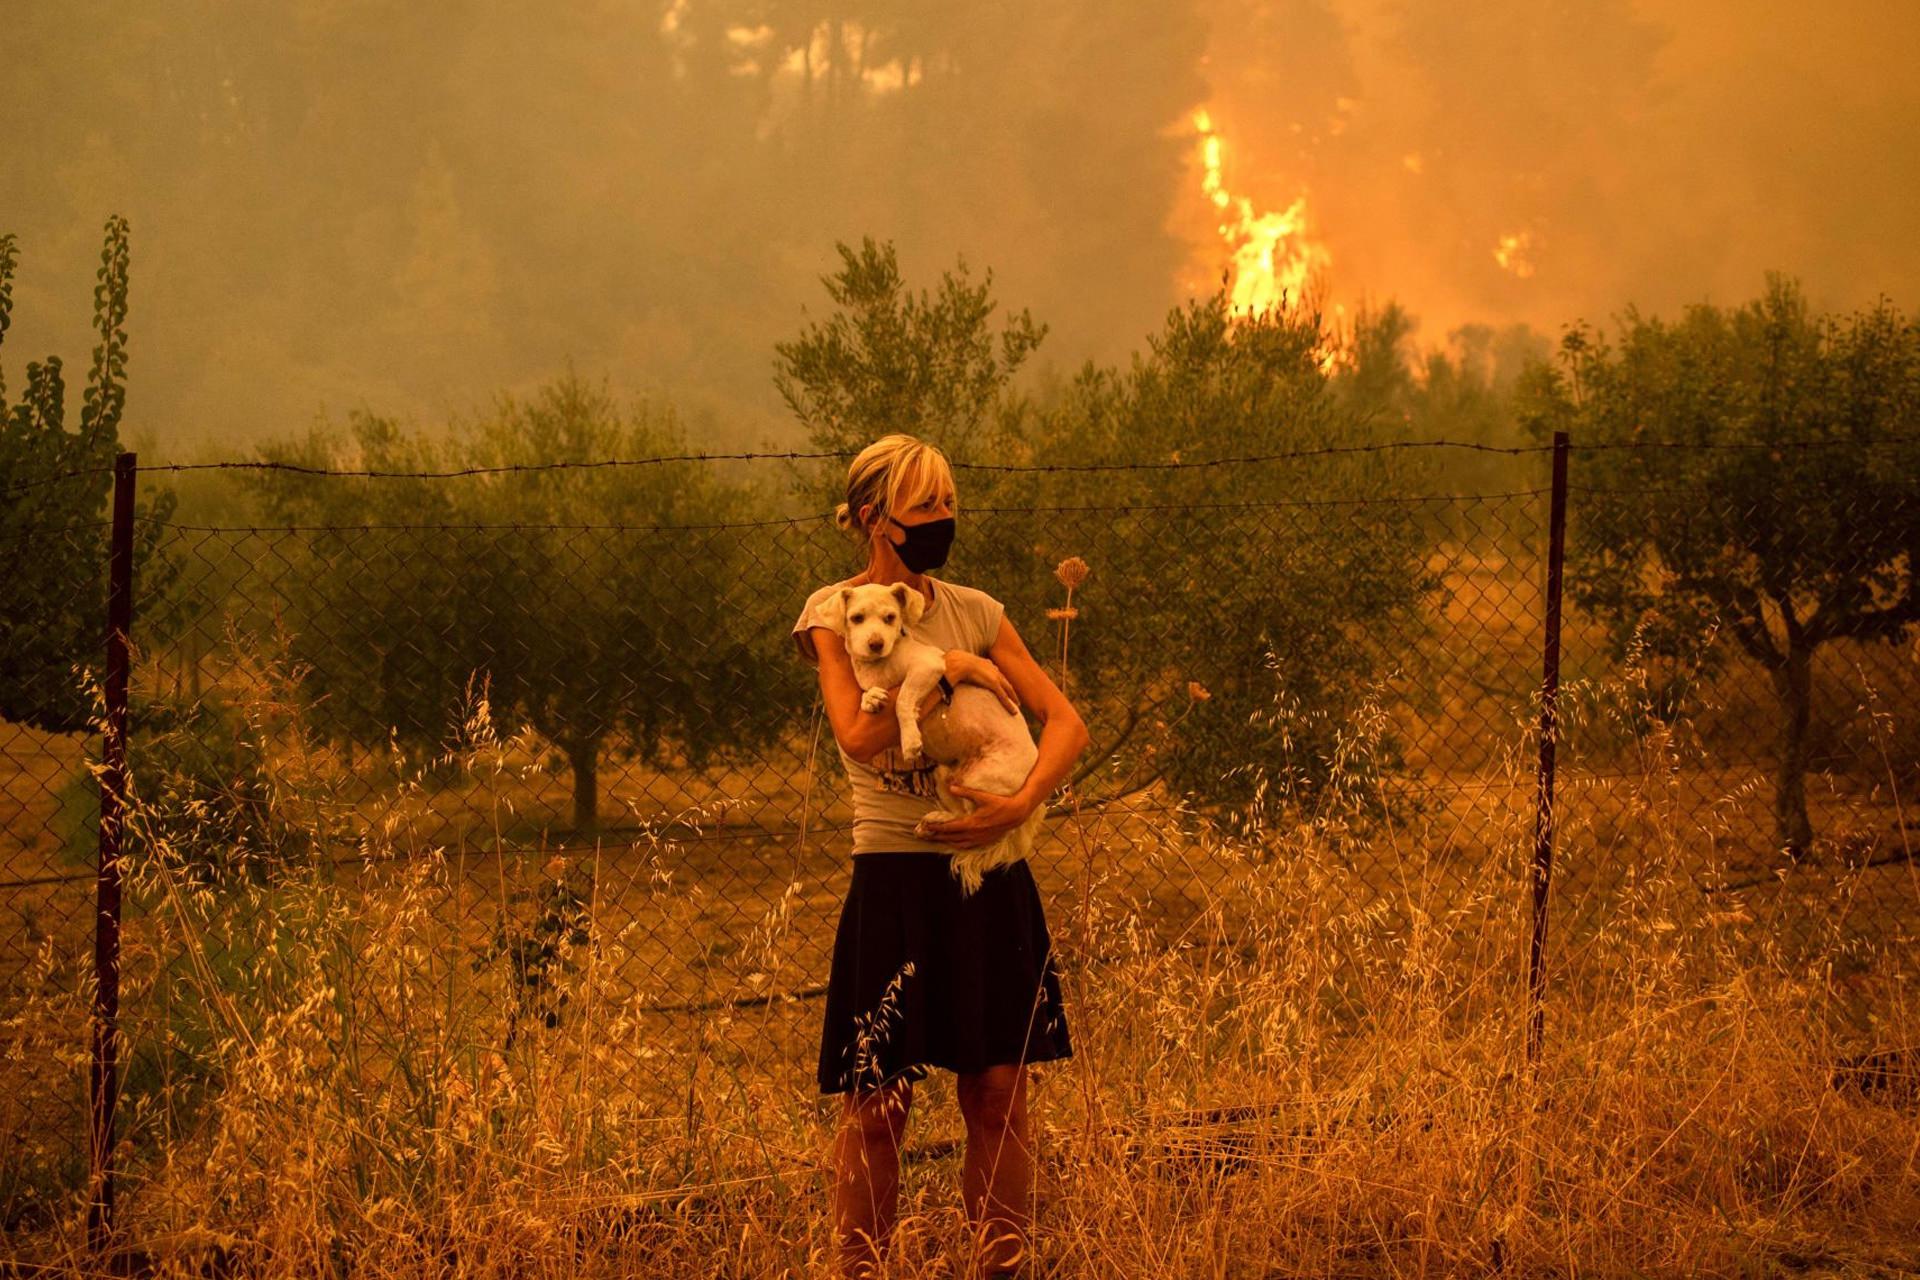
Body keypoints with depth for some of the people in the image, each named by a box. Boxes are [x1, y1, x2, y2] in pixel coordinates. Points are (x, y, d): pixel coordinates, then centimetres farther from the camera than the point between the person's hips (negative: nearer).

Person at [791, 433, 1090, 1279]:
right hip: (896, 875, -3)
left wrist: (1020, 804, -13)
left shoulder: (973, 610, 10)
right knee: (876, 1105, -1)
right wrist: (950, 670, -12)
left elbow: (1066, 721, 3)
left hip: (990, 874, 4)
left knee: (998, 1095, 3)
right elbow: (859, 734, -16)